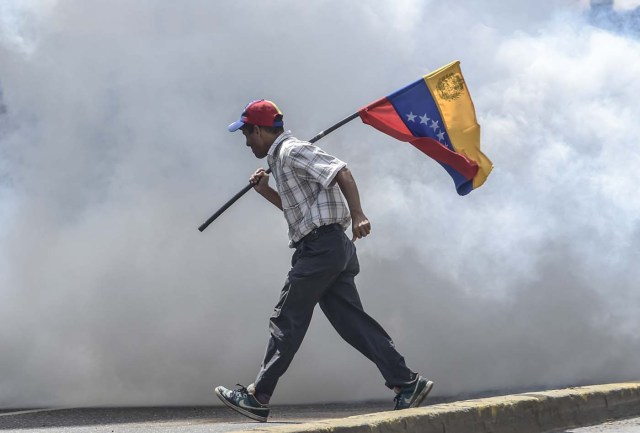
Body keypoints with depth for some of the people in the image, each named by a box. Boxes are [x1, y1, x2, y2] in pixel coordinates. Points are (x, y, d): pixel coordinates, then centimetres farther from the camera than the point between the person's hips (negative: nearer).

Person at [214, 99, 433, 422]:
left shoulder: (292, 150, -7)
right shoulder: (281, 158, 25)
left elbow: (341, 172, -19)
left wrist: (357, 215, -29)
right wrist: (265, 192, 18)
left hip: (320, 246, -10)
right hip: (331, 247, 10)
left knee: (286, 322, -4)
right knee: (351, 321, 4)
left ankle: (258, 398, 2)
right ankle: (406, 384, 0)